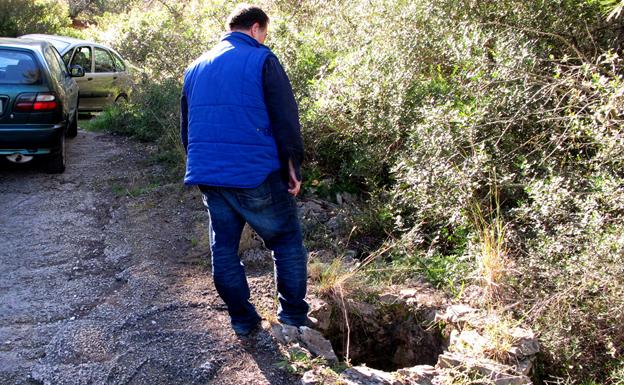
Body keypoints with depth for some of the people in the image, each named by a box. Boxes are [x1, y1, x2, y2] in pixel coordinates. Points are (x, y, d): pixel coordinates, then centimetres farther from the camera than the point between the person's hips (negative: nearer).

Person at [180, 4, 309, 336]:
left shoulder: (195, 68, 16)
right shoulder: (262, 60, -4)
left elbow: (186, 126, 21)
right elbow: (286, 120, -8)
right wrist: (293, 167, -1)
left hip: (207, 175, 6)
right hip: (256, 174, -6)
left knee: (224, 247, 14)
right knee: (287, 241, 8)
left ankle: (242, 320, 22)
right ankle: (293, 317, 12)